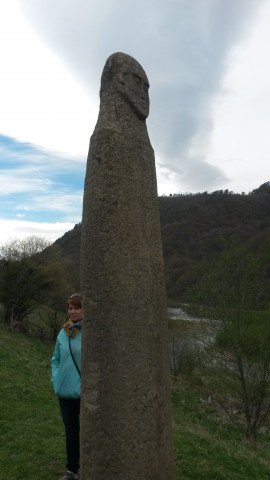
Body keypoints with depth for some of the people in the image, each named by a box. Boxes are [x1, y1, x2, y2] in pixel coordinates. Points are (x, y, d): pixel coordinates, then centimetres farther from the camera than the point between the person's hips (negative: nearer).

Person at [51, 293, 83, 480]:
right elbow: (56, 359, 14)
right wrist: (56, 380, 3)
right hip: (66, 392, 5)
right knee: (71, 432, 18)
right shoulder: (63, 333, 2)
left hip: (85, 392, -4)